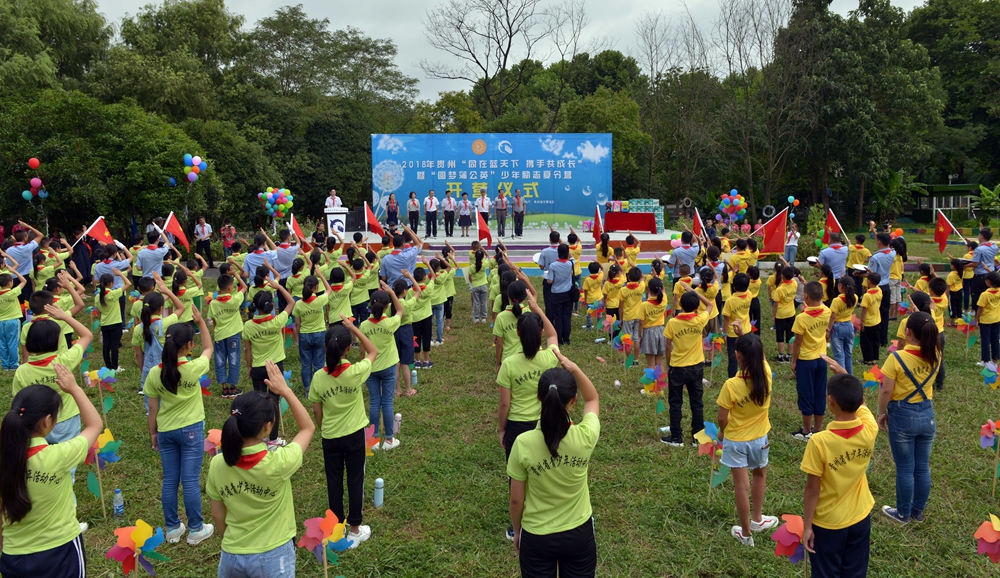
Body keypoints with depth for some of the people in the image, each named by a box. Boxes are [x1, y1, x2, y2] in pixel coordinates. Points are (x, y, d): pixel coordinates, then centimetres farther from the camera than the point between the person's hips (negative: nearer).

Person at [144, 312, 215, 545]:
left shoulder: (154, 373, -9)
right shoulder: (194, 368, -18)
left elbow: (153, 409, -1)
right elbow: (208, 348, 4)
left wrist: (153, 433, 13)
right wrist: (201, 321, 9)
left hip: (165, 431, 3)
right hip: (191, 430, -3)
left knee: (170, 481, 13)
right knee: (190, 481, 4)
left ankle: (172, 529, 25)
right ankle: (196, 530, 15)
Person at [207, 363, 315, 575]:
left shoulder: (218, 464, -14)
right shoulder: (277, 463, -25)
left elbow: (217, 515, 1)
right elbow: (308, 428, -7)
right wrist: (284, 389, -7)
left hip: (232, 557, 4)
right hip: (273, 557, -3)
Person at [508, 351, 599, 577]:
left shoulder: (523, 444, -24)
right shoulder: (585, 437, -22)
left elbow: (516, 500, -10)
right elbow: (592, 399, 2)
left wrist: (516, 531, 8)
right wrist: (574, 368, -12)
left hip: (536, 537, -1)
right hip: (579, 534, 1)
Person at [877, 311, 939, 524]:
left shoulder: (897, 358, -20)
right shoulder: (935, 356, -6)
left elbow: (886, 391, -16)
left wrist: (881, 413, -2)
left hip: (902, 416, -5)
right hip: (927, 414, 5)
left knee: (905, 469, 8)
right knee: (923, 467, 16)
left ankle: (903, 513, 23)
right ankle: (918, 511, 31)